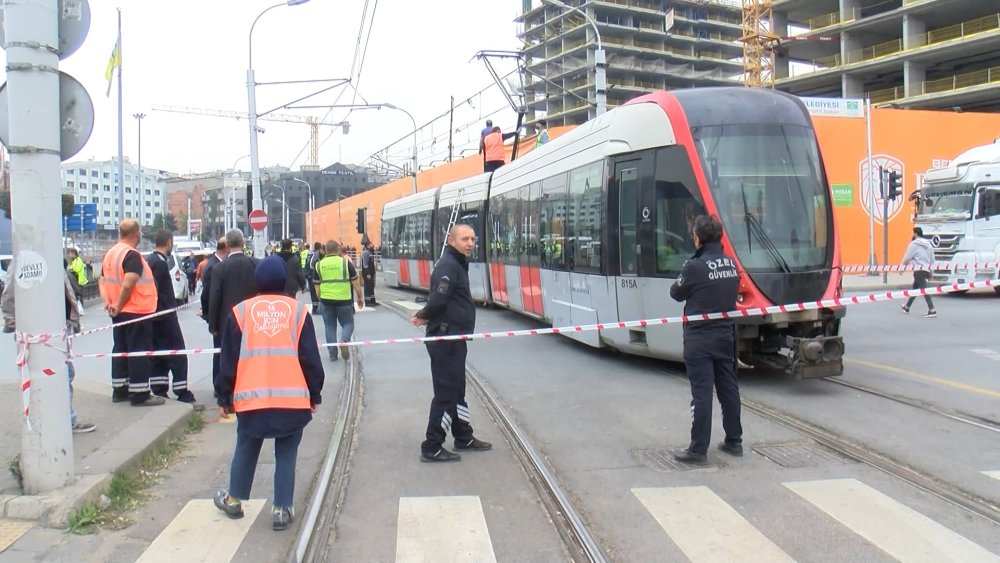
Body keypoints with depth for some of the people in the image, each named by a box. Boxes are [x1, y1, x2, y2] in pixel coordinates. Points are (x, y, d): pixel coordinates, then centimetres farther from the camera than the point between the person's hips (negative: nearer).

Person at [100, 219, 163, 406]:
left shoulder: (110, 254, 10)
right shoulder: (132, 255, -18)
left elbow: (103, 281, 12)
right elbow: (127, 285, -27)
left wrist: (107, 301, 0)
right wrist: (119, 306, -14)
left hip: (120, 313, 9)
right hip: (137, 312, -9)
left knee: (120, 350, 14)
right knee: (139, 352, -3)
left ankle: (119, 390, 20)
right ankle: (139, 394, -1)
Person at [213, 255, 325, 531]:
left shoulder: (241, 311, 4)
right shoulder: (298, 310, 3)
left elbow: (229, 360, 6)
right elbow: (310, 358, 4)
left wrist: (224, 398, 14)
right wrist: (314, 395, 12)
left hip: (251, 398, 1)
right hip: (293, 398, -1)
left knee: (245, 449, 19)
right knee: (286, 456, 8)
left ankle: (234, 500, 33)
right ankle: (282, 509, 10)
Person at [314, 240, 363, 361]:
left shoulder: (319, 265, 4)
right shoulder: (345, 262, -3)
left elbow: (317, 285, 11)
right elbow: (355, 282, -1)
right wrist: (360, 297, 10)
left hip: (326, 300, 2)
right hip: (344, 300, -2)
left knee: (330, 326, 12)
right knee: (348, 323, 12)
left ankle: (332, 354, 11)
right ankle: (344, 340, -17)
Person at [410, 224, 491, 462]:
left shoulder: (457, 264, 16)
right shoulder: (448, 265, -17)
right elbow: (438, 300, -25)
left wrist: (424, 316, 1)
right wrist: (424, 316, -7)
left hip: (452, 338, 10)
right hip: (445, 339, -10)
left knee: (456, 390, 19)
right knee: (446, 393, -4)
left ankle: (464, 438, 32)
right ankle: (432, 448, 3)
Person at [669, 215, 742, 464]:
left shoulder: (695, 267, -17)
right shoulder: (731, 264, 2)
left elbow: (676, 293, -5)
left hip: (700, 338, -6)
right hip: (726, 334, 6)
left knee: (701, 392, -3)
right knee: (728, 387, 14)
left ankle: (698, 449, 1)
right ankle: (734, 441, 25)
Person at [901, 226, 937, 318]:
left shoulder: (914, 244, -8)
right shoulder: (928, 245, 17)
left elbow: (907, 257, -7)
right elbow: (932, 260, 19)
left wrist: (903, 265, 13)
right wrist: (930, 273, 23)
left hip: (919, 270, -9)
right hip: (927, 269, 9)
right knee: (915, 288, 21)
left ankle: (932, 310, -21)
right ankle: (907, 307, 36)